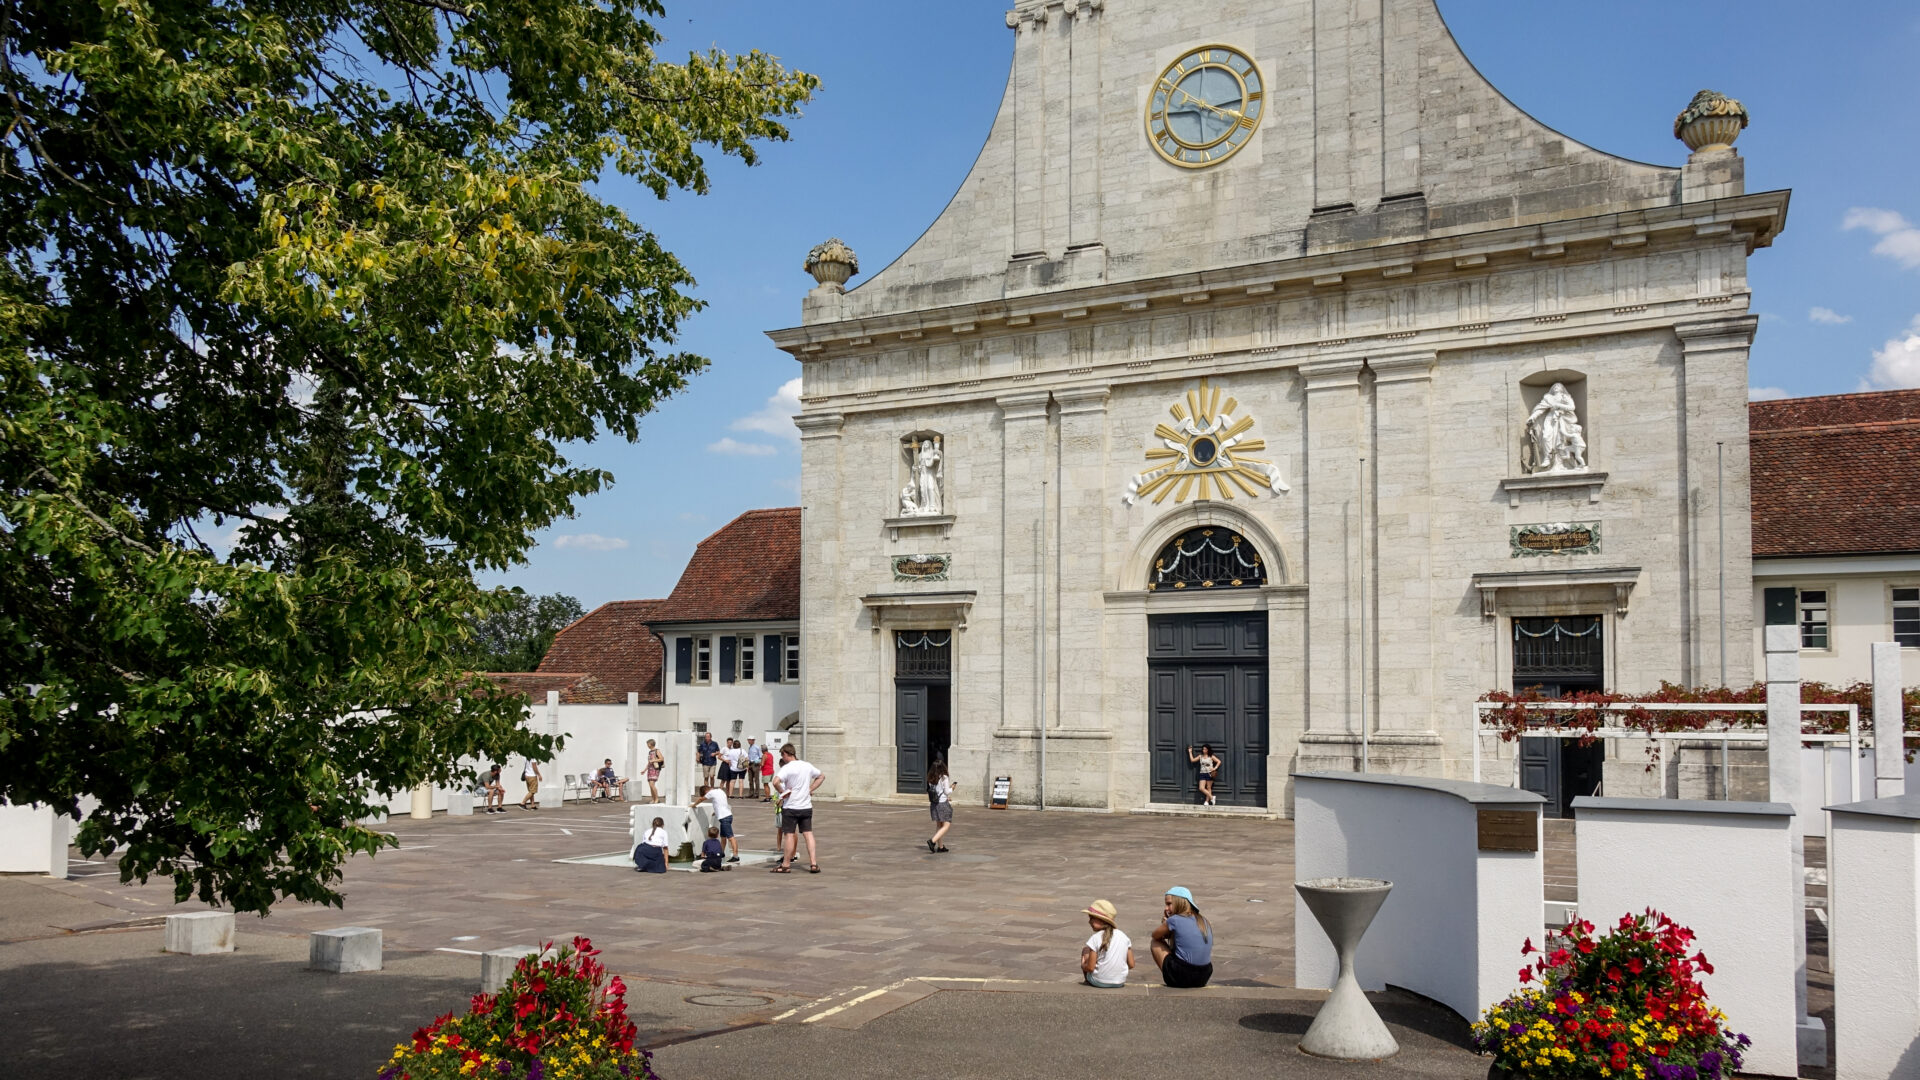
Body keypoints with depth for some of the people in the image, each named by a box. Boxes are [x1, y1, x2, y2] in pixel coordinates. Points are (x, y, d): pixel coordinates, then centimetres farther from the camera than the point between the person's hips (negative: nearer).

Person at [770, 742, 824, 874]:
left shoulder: (787, 768, -14)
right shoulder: (807, 766, 6)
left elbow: (775, 782, -31)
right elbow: (822, 776, 21)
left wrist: (782, 792, -14)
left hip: (791, 807, -5)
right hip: (807, 806, 5)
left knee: (789, 835, 2)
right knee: (808, 833, 8)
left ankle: (786, 865, 10)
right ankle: (813, 863, 3)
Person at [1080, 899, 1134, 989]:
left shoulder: (1096, 938, -15)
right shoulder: (1123, 936, -1)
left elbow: (1090, 968, -15)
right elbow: (1131, 965, 1)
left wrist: (1083, 965, 7)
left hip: (1099, 982, -5)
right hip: (1120, 983, 5)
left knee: (1085, 950, 18)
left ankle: (1087, 981, 27)